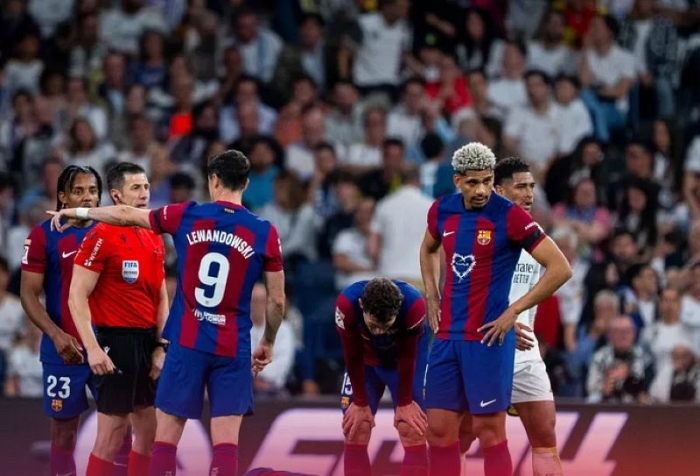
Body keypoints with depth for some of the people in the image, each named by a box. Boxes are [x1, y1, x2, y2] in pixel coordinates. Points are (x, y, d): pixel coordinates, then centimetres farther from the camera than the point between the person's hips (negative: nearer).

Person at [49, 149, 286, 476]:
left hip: (187, 343, 0)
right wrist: (267, 344, 19)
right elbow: (277, 300, 3)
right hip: (233, 350, 0)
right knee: (226, 444, -2)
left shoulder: (186, 217, -1)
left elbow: (126, 215, 12)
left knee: (166, 439, 6)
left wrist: (78, 212, 27)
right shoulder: (264, 233, -2)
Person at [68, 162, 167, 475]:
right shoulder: (101, 236, -10)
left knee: (150, 431, 9)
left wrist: (161, 347, 5)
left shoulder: (155, 240, 13)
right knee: (113, 434, -7)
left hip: (149, 342, 8)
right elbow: (77, 296, -13)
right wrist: (92, 348, -20)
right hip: (116, 341, -8)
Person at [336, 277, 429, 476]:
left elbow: (407, 358, -23)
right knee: (355, 428, -5)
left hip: (408, 358, -1)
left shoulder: (414, 305, -38)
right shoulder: (346, 304, -37)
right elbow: (353, 358, -22)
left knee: (412, 430, -11)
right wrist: (360, 404, -14)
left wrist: (404, 403, -14)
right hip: (366, 361, 1)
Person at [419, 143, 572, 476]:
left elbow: (560, 268, -14)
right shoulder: (442, 210, 5)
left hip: (487, 338, -6)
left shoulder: (509, 216, -13)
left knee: (489, 432, -3)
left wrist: (513, 312, -14)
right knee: (439, 430, 6)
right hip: (447, 335, 6)